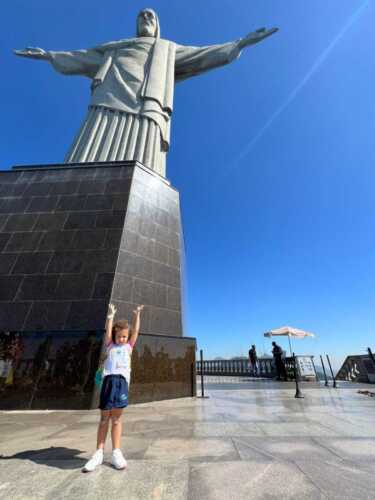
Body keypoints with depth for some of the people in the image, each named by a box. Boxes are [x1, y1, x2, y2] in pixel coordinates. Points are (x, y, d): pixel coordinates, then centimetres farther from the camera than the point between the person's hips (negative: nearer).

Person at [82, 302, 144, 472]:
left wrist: (137, 315, 8)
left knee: (116, 418, 9)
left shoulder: (129, 346, 15)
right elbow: (108, 332, 2)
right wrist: (110, 317, -3)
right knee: (104, 418, 7)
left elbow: (135, 330, 10)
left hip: (122, 381, 1)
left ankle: (116, 452, 19)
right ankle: (99, 453, 20)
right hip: (109, 379, 0)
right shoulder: (110, 346, 14)